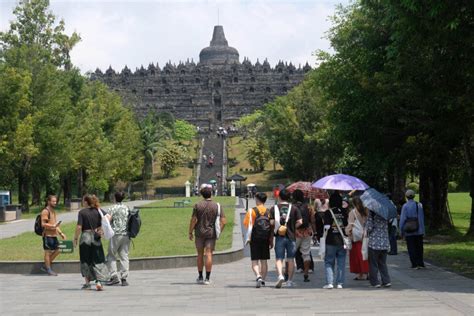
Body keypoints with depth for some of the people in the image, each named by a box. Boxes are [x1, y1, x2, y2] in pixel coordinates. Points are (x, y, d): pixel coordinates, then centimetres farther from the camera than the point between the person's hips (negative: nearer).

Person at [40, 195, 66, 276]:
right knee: (48, 252, -1)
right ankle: (48, 269, 7)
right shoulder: (45, 211, -11)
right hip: (47, 235, -9)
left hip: (53, 235, 9)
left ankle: (45, 266, 20)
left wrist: (60, 233, 18)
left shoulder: (53, 211, 18)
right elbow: (43, 224, -18)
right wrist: (53, 226, -28)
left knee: (57, 250, 11)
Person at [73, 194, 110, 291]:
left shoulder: (82, 212, -8)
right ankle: (99, 282, -7)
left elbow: (79, 227, -12)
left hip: (85, 237, -2)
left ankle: (87, 283, 16)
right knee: (98, 260, 5)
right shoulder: (97, 211, 2)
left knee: (85, 261, 11)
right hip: (95, 237, 2)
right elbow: (101, 226, 1)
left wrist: (75, 238, -4)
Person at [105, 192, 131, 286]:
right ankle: (124, 278, 1)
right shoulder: (127, 208, 11)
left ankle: (114, 277, -4)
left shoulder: (113, 208, -4)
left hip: (116, 234, -4)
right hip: (126, 235, 4)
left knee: (111, 256, 5)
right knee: (124, 256, 5)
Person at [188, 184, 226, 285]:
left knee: (200, 255, 11)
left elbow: (193, 220, -8)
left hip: (200, 232, 0)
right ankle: (207, 278, -5)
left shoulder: (198, 205, -5)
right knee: (209, 255, -1)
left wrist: (190, 232, 2)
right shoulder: (217, 206, -2)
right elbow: (223, 221, -6)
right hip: (211, 233, 0)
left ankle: (200, 277, 19)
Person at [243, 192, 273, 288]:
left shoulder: (252, 211, -6)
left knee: (255, 261, -1)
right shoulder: (269, 212, 3)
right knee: (264, 261, 13)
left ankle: (258, 277, -22)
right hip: (265, 240, 3)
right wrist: (271, 241, 11)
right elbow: (272, 228, 4)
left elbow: (246, 224, -6)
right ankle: (263, 280, 17)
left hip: (255, 239, -3)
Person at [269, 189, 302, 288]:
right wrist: (292, 227, 10)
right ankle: (290, 281, 14)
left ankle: (280, 275, -23)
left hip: (279, 236, -1)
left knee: (279, 259, 1)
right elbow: (300, 222, -7)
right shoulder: (294, 208, 1)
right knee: (291, 259, 11)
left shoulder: (274, 208, -2)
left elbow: (272, 222, -8)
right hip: (291, 236, 1)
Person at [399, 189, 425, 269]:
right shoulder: (419, 205, 0)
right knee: (419, 247, 14)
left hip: (409, 232, -3)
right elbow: (422, 218, 3)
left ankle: (415, 264, 2)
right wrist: (423, 230, 11)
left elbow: (402, 219, -11)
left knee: (411, 248, 4)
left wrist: (401, 231, -2)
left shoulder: (405, 206, -11)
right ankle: (420, 263, 15)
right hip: (419, 231, 3)